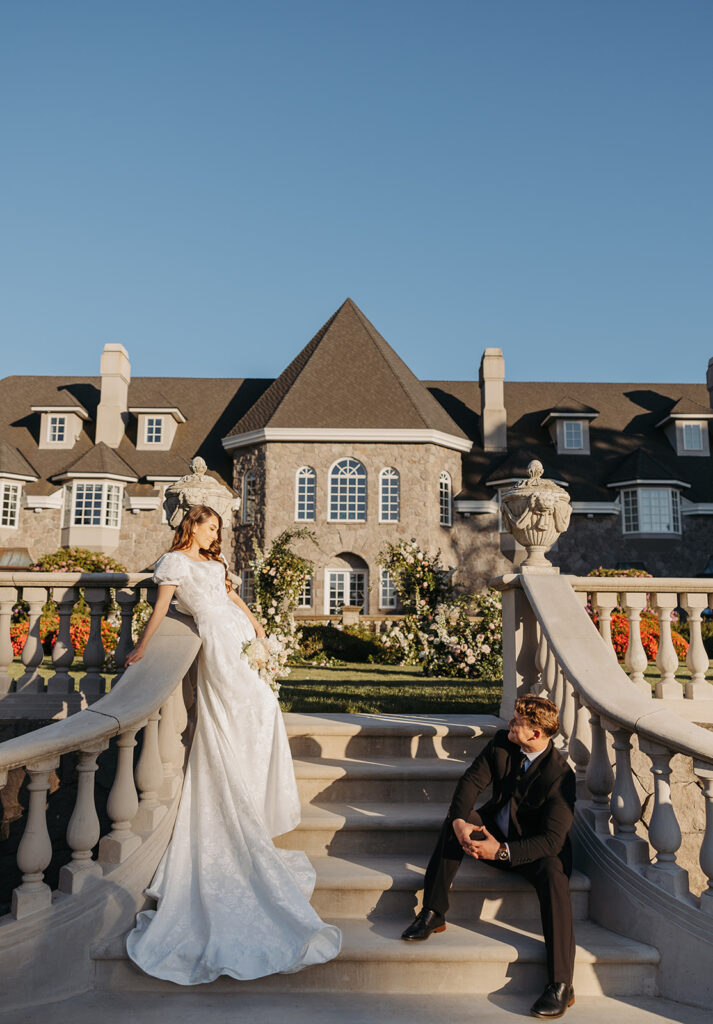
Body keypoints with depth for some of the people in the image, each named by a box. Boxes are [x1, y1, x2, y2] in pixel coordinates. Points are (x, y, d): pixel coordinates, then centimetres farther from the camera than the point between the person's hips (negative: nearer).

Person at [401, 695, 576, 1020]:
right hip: (496, 831, 5)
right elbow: (471, 780, -8)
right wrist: (459, 821, -28)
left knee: (553, 873, -35)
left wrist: (502, 851, -36)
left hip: (537, 847, -5)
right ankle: (433, 914, -14)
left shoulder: (560, 775, -26)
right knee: (455, 820, -20)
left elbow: (552, 840, -28)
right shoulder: (501, 743, -12)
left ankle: (561, 984, -27)